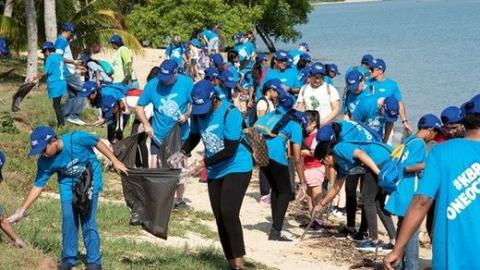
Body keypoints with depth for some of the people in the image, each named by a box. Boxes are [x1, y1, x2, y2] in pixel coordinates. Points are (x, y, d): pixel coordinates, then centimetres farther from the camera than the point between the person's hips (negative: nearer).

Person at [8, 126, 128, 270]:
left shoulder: (76, 139, -31)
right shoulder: (45, 162, -18)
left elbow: (98, 142, -15)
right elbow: (38, 186, -11)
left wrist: (114, 161, -9)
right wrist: (22, 210, -14)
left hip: (90, 179, -3)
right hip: (68, 183, 3)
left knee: (87, 219, -8)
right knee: (68, 218, -4)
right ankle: (69, 258, 11)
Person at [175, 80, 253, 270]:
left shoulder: (230, 113, -22)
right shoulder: (198, 112, -2)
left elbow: (230, 150, -23)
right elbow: (194, 137, 12)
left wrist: (204, 163, -26)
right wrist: (183, 153, -8)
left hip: (237, 168, -7)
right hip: (214, 172, 7)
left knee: (229, 213, -22)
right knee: (220, 219, 5)